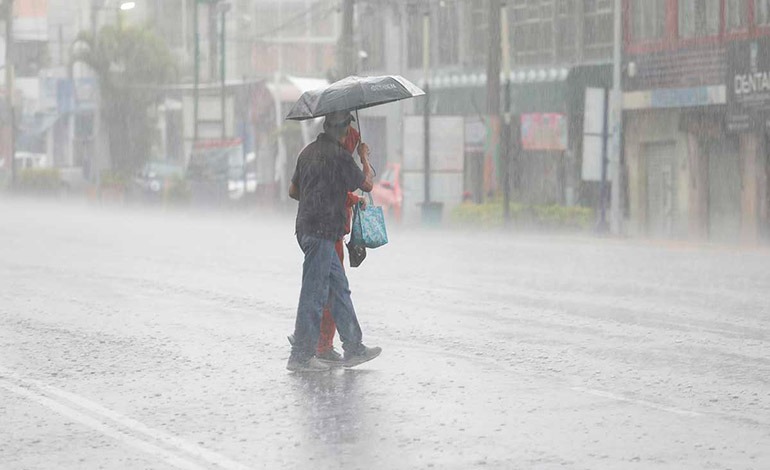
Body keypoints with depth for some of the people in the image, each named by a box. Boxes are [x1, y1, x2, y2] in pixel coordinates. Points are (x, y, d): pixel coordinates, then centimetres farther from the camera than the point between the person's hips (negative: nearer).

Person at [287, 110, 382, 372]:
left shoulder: (309, 151, 15)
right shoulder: (338, 155, -11)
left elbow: (293, 191, 22)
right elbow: (366, 185, -2)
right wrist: (365, 157, 14)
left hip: (307, 227, 9)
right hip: (322, 230, -9)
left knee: (339, 287, 13)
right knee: (314, 292, -5)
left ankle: (353, 348, 16)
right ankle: (301, 356, -3)